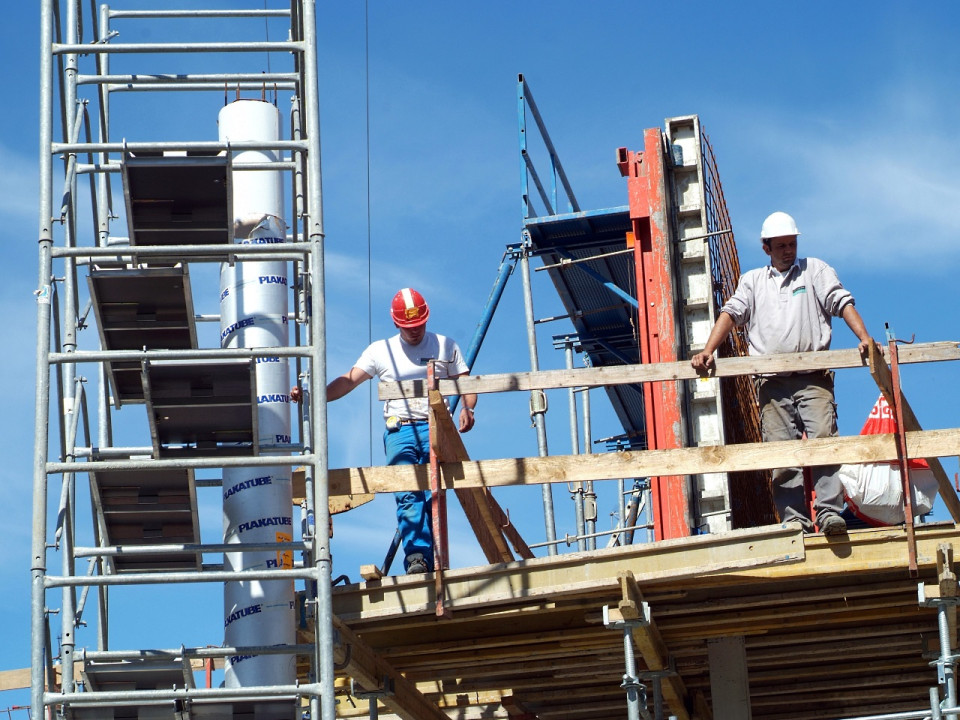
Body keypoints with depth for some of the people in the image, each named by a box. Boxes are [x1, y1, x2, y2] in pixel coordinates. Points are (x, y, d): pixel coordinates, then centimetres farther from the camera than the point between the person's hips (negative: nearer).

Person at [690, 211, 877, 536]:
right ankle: (794, 519, -6)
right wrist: (707, 351, -5)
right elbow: (731, 313, 10)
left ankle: (830, 512, -21)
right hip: (773, 383, 2)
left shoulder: (815, 270, 15)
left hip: (813, 377, -2)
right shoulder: (752, 281, 21)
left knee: (823, 438, -18)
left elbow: (842, 303, 4)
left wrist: (864, 338, -12)